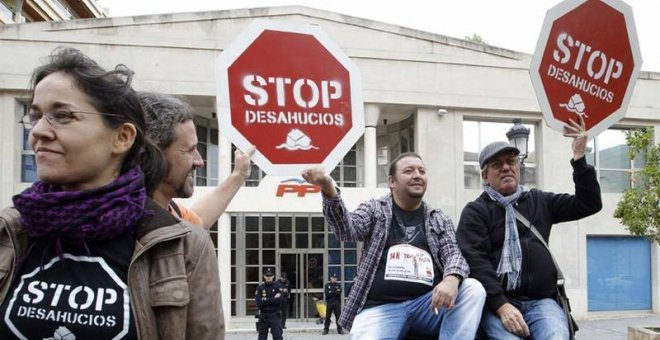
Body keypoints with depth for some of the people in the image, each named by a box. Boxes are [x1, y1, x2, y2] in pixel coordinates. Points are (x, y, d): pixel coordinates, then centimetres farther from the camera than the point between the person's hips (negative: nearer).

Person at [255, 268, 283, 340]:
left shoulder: (277, 287, -2)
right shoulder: (260, 288, 3)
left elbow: (278, 301, -16)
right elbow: (258, 302, -11)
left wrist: (265, 299, -12)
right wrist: (273, 299, -12)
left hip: (275, 316, -3)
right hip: (263, 317, 3)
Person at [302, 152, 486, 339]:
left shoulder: (440, 220, 17)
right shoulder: (374, 210, 12)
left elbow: (453, 253, 6)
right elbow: (347, 229, -6)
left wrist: (451, 279, -20)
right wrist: (329, 190, -25)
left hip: (428, 303, 3)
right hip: (379, 307, -2)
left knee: (473, 289, -22)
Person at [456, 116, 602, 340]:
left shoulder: (539, 201, 21)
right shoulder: (475, 211, 7)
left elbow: (589, 204, 15)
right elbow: (475, 261, -6)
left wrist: (579, 158, 5)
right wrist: (502, 305, -18)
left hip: (540, 301, 3)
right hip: (497, 302, -3)